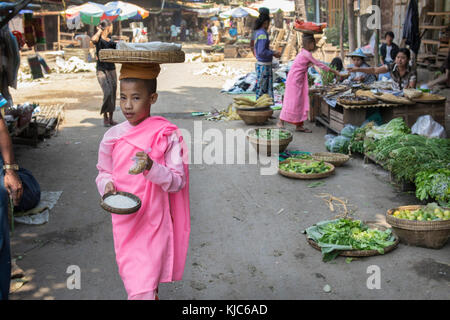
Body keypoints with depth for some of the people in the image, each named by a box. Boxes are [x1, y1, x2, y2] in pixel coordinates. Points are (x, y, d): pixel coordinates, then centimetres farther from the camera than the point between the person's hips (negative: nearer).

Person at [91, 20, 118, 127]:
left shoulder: (111, 42, 13)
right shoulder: (99, 39, -5)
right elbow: (93, 39, -28)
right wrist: (99, 31, -12)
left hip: (112, 70, 6)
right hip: (101, 70, -6)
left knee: (113, 93, 5)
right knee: (108, 92, -20)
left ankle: (110, 118, 16)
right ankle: (105, 117, -6)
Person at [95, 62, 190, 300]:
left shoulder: (166, 135, -11)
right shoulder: (113, 136, -1)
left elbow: (178, 181, -11)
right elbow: (104, 171, 13)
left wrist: (152, 167, -28)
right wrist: (107, 184, -9)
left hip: (154, 221, -3)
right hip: (124, 221, 3)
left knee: (144, 289, 0)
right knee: (131, 277, 12)